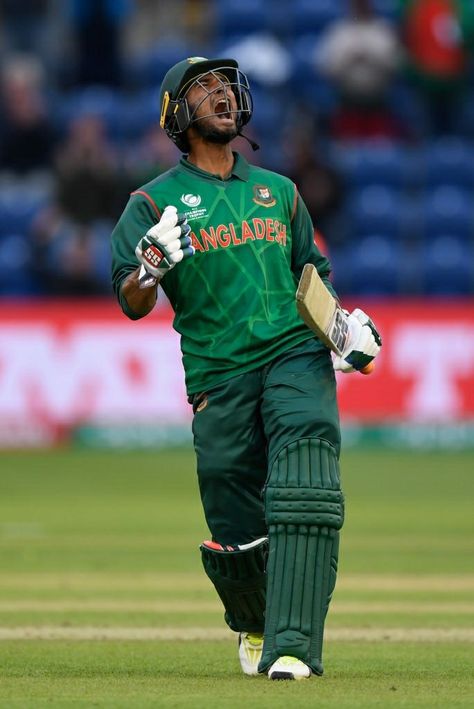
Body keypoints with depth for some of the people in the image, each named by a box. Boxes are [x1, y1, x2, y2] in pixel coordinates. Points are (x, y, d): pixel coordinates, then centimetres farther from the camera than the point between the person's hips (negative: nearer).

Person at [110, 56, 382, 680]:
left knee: (304, 475, -24)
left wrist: (346, 322, 9)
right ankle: (254, 625, 32)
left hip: (297, 354, 1)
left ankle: (293, 646, -30)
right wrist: (153, 266, -23)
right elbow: (131, 303, -1)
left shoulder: (278, 191, 20)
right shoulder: (155, 201, 9)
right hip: (219, 377, -1)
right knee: (236, 535, -1)